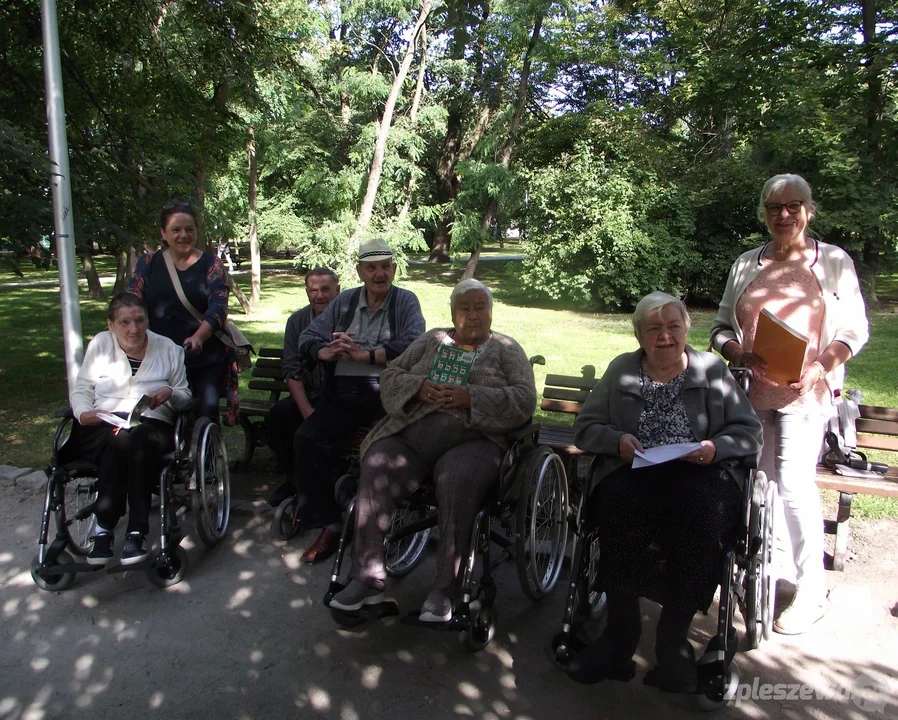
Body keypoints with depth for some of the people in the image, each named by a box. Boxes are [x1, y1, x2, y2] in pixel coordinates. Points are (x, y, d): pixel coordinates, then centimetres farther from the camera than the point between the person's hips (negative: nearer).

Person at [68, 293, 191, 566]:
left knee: (137, 440, -37)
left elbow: (185, 396, 14)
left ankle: (104, 529, -33)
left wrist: (170, 393, -10)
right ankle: (136, 531, -33)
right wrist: (84, 413, -6)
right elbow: (81, 389, 16)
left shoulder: (168, 349, 15)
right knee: (120, 439, -36)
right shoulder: (100, 344, 17)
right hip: (101, 429, 1)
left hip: (153, 426, 0)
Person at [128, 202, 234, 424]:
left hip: (206, 356, -1)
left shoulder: (210, 263, 2)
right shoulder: (148, 264, 9)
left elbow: (218, 306, -12)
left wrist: (198, 337, -30)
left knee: (207, 412, -4)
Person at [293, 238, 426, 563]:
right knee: (306, 439, -19)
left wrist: (363, 355, -17)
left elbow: (413, 347, -11)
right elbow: (307, 339, 11)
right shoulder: (344, 301, 18)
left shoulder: (406, 301, 6)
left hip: (386, 395, -4)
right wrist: (327, 352, -11)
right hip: (342, 395, 4)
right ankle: (328, 524, -6)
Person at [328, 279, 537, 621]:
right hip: (410, 436, 3)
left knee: (457, 482, -35)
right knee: (375, 472, -25)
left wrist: (471, 397, -14)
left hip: (471, 439, -3)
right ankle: (368, 578, -16)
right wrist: (419, 386, -6)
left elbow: (525, 400, 0)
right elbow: (390, 375, 16)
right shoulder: (431, 340, 22)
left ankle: (445, 589, -24)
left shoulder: (506, 350, 13)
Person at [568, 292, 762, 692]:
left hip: (699, 475, 0)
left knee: (699, 508, -35)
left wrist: (716, 447, -10)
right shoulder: (621, 370, 17)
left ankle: (673, 639, -22)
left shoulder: (712, 370, 15)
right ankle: (620, 632, -23)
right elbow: (585, 426, 12)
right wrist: (617, 440, -8)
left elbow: (749, 432, 11)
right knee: (619, 502, -34)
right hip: (634, 473, 1)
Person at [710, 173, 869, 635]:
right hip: (752, 390, 4)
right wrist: (741, 356, -10)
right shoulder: (745, 265, 11)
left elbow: (855, 329, 3)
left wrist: (823, 364, -15)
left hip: (805, 391, -3)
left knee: (795, 483, -12)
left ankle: (811, 593, 2)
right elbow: (721, 328, 11)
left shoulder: (834, 262, 3)